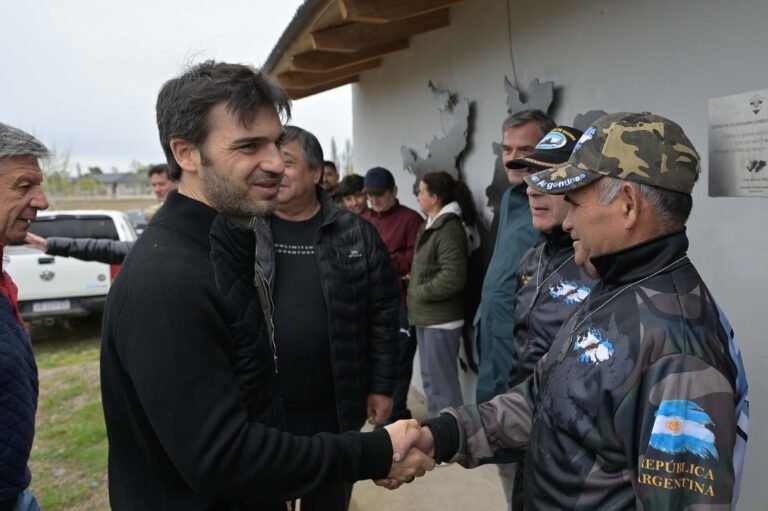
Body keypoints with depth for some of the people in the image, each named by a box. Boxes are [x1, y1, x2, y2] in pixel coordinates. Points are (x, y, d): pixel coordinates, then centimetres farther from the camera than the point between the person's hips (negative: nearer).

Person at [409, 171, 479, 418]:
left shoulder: (450, 229, -16)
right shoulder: (431, 226, 13)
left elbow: (453, 277, -24)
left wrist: (419, 293, -14)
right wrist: (416, 298, 4)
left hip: (441, 319, -10)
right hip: (427, 316, 10)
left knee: (442, 383, -1)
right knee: (430, 379, 20)